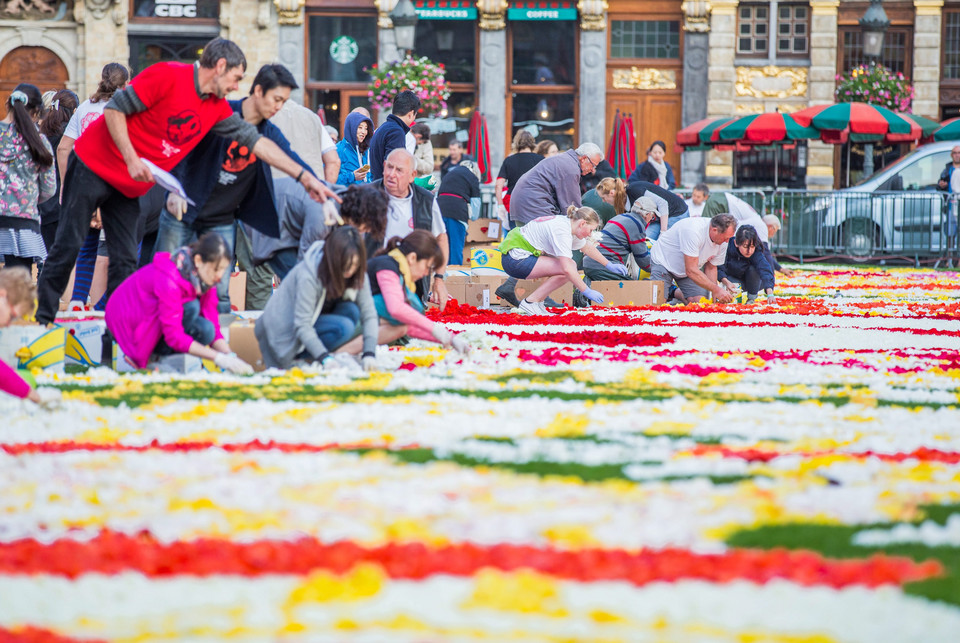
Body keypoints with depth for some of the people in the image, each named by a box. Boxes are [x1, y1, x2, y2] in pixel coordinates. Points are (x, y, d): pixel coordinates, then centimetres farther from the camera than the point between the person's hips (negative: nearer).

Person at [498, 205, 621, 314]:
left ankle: (538, 302, 7)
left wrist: (609, 265, 33)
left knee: (571, 265, 9)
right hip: (515, 259, -10)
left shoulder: (568, 224, 8)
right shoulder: (561, 231, -22)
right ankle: (530, 302, -12)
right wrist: (587, 292, -22)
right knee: (566, 271, -18)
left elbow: (587, 247, 28)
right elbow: (567, 269, -28)